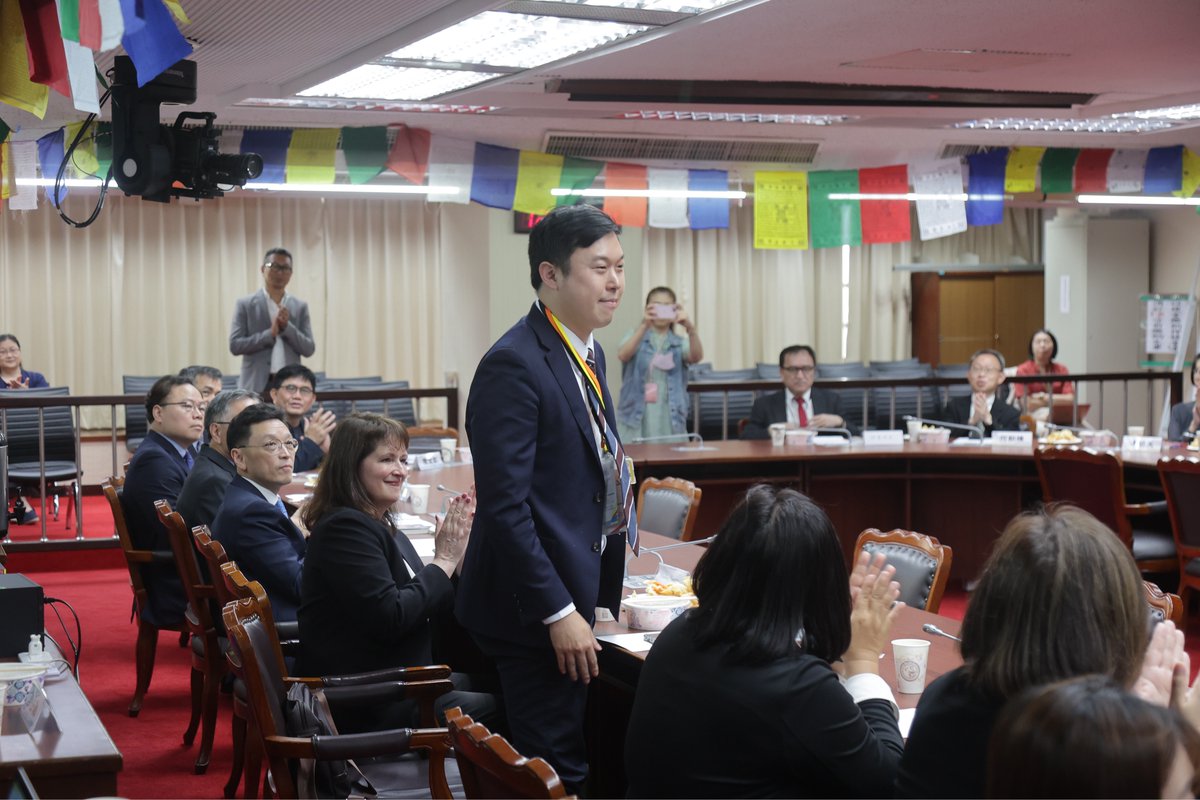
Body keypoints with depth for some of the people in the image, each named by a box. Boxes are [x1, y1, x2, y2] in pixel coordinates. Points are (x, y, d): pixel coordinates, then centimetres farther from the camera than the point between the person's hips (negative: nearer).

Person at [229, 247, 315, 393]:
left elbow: (309, 349, 4)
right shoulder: (245, 304, 4)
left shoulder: (300, 307, 11)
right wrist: (270, 333, -14)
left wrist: (287, 327, -11)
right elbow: (235, 345, -4)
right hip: (257, 386, -2)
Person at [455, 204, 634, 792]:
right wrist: (558, 612, -21)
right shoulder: (514, 365, -19)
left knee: (571, 759, 16)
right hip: (536, 610, -9)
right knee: (556, 769, -2)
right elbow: (504, 506, -22)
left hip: (576, 596, 9)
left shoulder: (588, 356, 11)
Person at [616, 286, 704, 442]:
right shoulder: (636, 336, 7)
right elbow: (623, 355, -16)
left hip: (669, 418, 1)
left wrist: (690, 328, -33)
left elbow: (696, 356, -13)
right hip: (636, 416, -1)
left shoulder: (679, 343, 9)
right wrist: (644, 326, -32)